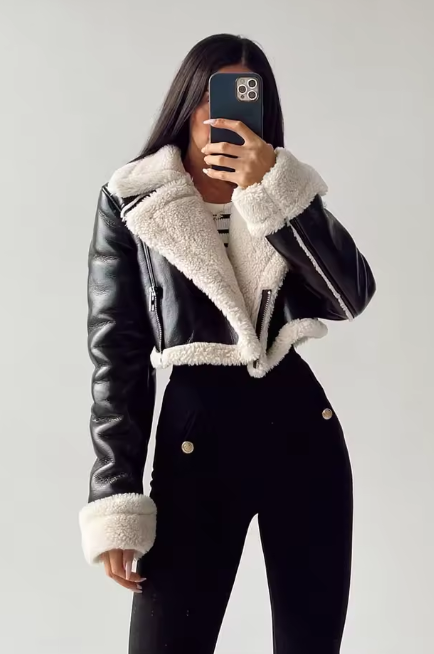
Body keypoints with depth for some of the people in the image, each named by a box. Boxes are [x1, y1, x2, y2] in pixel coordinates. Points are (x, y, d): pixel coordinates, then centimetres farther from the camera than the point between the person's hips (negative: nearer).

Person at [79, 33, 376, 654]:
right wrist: (116, 499, -7)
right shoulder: (130, 201, 0)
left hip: (303, 427, 3)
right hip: (197, 431, -3)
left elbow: (353, 296, -7)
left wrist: (274, 190, -16)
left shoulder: (286, 191, 9)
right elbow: (116, 352, -2)